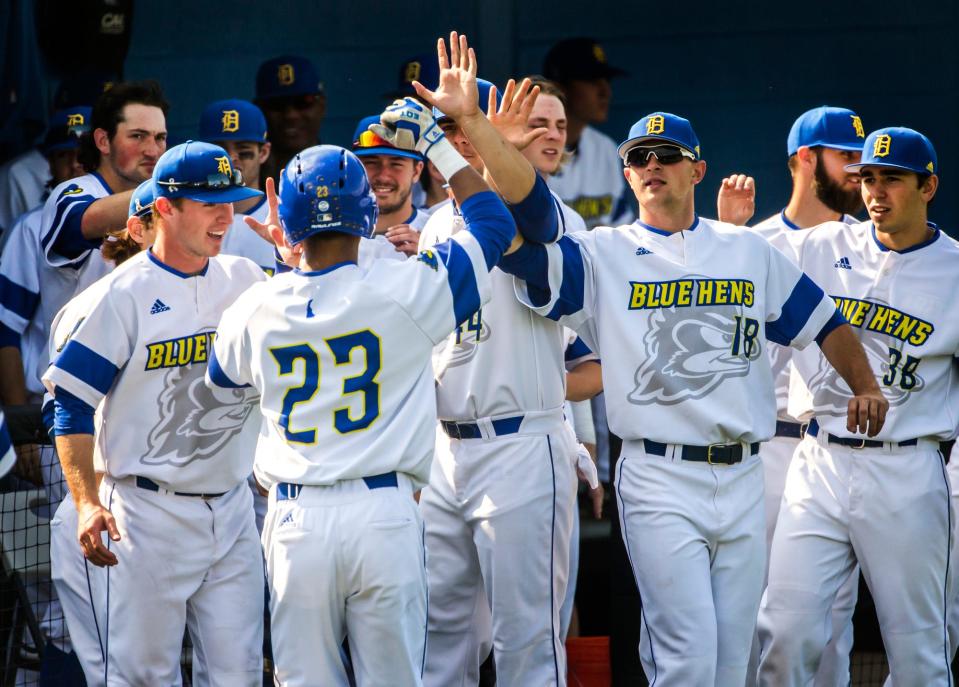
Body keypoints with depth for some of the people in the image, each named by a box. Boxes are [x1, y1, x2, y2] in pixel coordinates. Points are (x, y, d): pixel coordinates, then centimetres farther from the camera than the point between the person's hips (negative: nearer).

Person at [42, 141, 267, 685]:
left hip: (232, 511, 5)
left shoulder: (247, 281, 9)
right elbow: (73, 403, -7)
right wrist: (86, 502, -19)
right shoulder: (123, 294, -7)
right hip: (149, 512, -5)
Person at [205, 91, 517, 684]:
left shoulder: (257, 309, 3)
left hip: (296, 520, 2)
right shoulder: (404, 290, -6)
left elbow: (222, 375, 26)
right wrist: (436, 144, 16)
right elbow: (494, 223, 6)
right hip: (385, 513, -2)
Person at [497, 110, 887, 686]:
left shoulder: (750, 251, 14)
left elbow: (822, 319, 18)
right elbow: (516, 245, -11)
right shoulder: (602, 255, 3)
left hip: (743, 480, 4)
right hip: (659, 481, -4)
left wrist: (865, 387, 2)